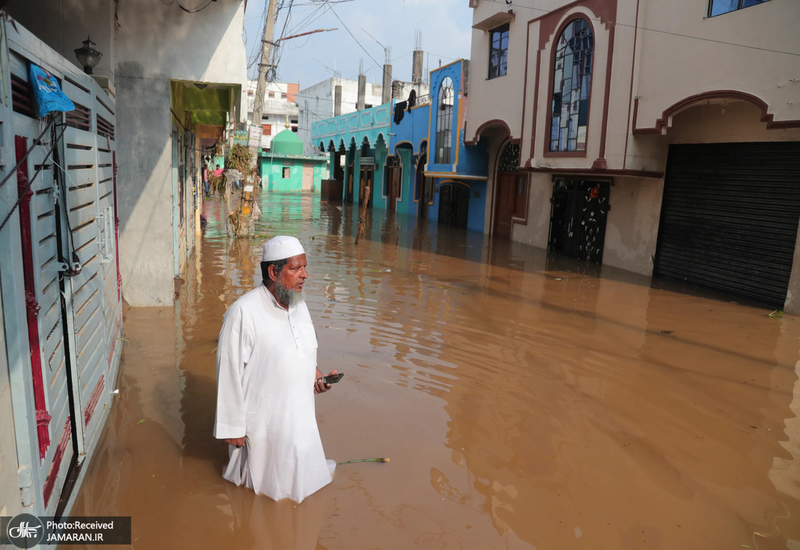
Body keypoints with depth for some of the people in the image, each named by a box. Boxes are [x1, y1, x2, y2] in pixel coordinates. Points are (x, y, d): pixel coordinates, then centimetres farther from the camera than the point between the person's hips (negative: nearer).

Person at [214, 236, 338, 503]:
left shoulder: (299, 305, 2)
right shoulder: (243, 312, -22)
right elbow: (230, 373, -17)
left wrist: (315, 374, -4)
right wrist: (233, 427, -13)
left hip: (300, 416, 7)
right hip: (262, 424, -6)